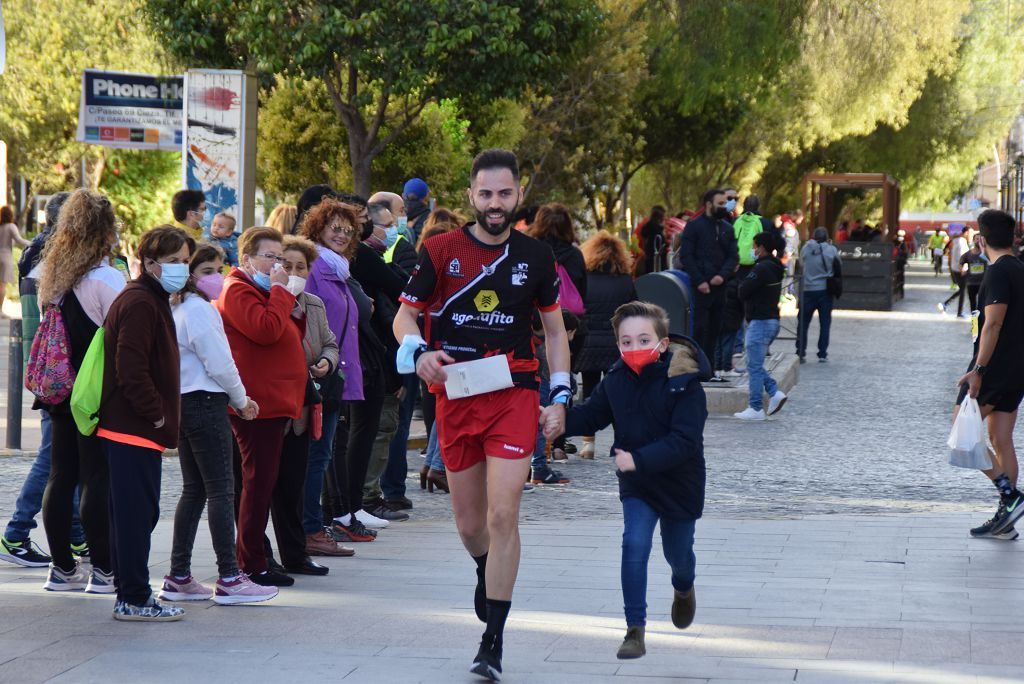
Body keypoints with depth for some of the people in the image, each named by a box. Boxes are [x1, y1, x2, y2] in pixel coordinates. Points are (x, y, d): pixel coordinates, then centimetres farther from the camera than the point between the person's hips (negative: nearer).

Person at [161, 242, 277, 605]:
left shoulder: (177, 309, 16)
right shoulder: (200, 309, -14)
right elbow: (219, 363, -15)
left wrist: (236, 398, 14)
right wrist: (241, 399, 0)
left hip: (183, 403, 10)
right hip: (206, 404, -10)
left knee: (193, 490, 12)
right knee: (221, 490, -7)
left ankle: (178, 577, 12)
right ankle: (229, 579, -7)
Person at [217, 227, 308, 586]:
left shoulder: (263, 290, 23)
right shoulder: (238, 290, -10)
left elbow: (291, 336, 23)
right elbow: (267, 329, -25)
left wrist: (295, 307, 6)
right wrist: (282, 291, -15)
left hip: (274, 401, 11)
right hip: (257, 404, -11)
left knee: (262, 481, 12)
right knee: (259, 480, -8)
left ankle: (252, 558, 18)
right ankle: (251, 564, -6)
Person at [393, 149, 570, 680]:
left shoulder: (536, 257, 5)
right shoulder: (440, 251, 2)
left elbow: (555, 330, 14)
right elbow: (404, 314, 7)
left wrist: (560, 397, 5)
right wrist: (418, 352, -15)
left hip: (514, 396, -1)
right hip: (454, 396, 1)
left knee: (502, 516, -13)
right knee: (469, 524, 9)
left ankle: (493, 641, -8)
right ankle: (487, 574, 45)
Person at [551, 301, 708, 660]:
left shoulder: (684, 385, -23)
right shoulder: (616, 381, -9)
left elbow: (683, 441, -29)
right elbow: (591, 415, 4)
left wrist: (639, 459, -38)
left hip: (679, 484, -2)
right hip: (636, 485, 2)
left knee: (677, 552, 17)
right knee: (634, 545, -17)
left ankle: (683, 589, 55)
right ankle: (635, 630, -12)